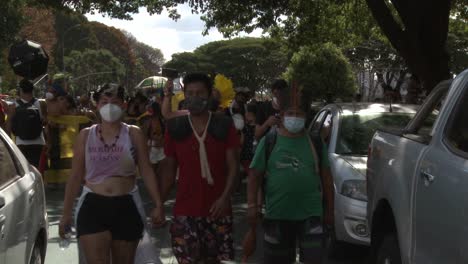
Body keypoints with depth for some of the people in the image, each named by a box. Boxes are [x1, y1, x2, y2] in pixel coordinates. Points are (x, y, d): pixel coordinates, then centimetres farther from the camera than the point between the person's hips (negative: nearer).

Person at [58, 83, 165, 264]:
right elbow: (75, 177, 6)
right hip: (93, 206, 0)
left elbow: (146, 171, -1)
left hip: (126, 207, 0)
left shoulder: (133, 134, 2)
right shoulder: (86, 135, 4)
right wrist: (66, 213, 5)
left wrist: (158, 204, -10)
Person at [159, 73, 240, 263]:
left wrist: (225, 197, -14)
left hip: (217, 209, 0)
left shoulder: (224, 126, 0)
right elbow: (169, 168, 8)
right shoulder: (175, 128, 3)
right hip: (185, 211, 0)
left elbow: (233, 165, -1)